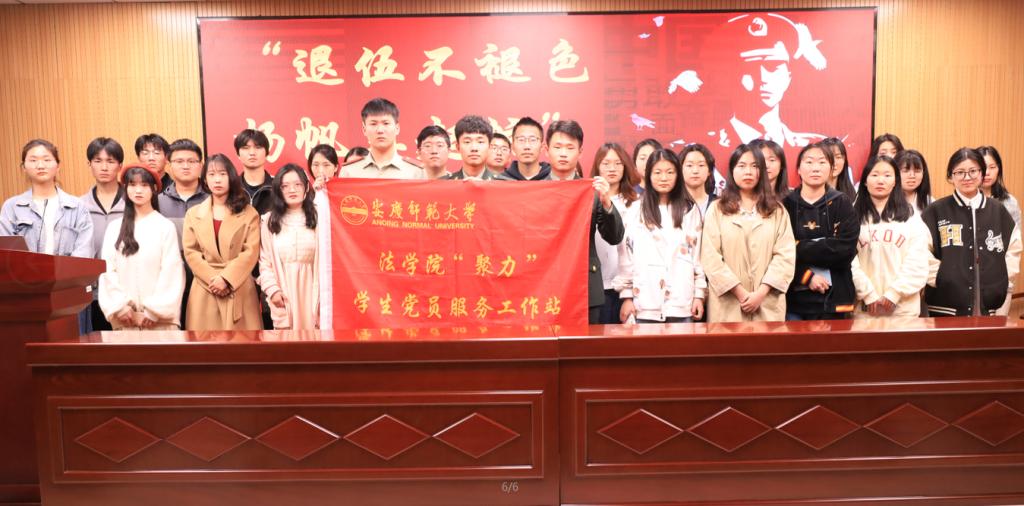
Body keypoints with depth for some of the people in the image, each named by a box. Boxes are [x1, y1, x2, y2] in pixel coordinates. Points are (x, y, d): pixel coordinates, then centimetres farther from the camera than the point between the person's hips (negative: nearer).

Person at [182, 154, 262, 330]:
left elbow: (251, 252, -4)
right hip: (205, 291, 2)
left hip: (239, 291, -2)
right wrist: (213, 280, -10)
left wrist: (226, 278, -14)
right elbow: (190, 252, 4)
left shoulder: (248, 213, 6)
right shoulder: (193, 214, 13)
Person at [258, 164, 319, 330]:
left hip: (310, 292, 0)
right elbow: (264, 260, 3)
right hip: (282, 294, 0)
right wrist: (272, 289, -8)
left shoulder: (316, 218, 7)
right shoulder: (269, 220, 9)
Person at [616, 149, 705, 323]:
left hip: (681, 303, 1)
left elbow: (698, 254, 8)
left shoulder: (690, 210, 9)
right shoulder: (635, 211, 4)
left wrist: (699, 294, 3)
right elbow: (625, 256, 3)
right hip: (646, 303, -1)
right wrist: (626, 295, -1)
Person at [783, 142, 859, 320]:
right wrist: (806, 276, -15)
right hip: (794, 298, 0)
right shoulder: (786, 204, 4)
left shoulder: (841, 203, 4)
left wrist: (801, 248, -13)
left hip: (832, 298, 0)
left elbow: (846, 249, -9)